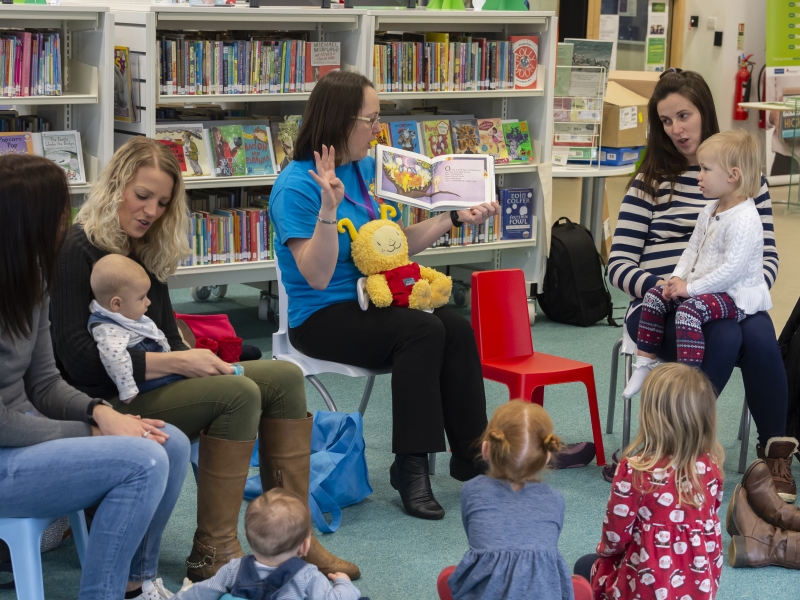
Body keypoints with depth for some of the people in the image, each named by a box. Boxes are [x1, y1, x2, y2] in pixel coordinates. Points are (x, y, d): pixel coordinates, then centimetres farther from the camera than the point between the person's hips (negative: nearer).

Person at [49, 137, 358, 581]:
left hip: (151, 380, 9)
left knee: (284, 378, -5)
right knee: (238, 393, -27)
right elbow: (78, 360, -21)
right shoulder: (78, 250, -12)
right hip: (107, 401, -9)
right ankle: (212, 554, -21)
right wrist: (173, 363, -21)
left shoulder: (145, 252, 15)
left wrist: (191, 359, -8)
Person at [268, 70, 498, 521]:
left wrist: (457, 218, 11)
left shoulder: (365, 168, 8)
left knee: (457, 327, -18)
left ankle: (471, 457, -11)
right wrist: (329, 208, -32)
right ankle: (410, 467, -22)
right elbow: (318, 277, -22)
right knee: (423, 329, -29)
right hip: (321, 318, -7)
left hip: (372, 303, 7)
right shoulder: (296, 187, -15)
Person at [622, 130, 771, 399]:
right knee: (655, 296, 1)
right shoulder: (710, 211, 9)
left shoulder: (744, 220, -21)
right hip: (702, 288, 10)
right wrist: (678, 279, -2)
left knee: (689, 310, -33)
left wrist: (690, 288, -23)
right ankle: (645, 362, 7)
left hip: (736, 296, -10)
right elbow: (692, 250, 16)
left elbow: (732, 269, -26)